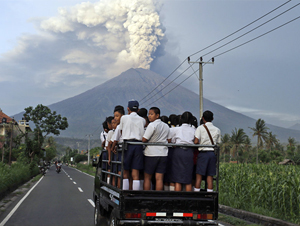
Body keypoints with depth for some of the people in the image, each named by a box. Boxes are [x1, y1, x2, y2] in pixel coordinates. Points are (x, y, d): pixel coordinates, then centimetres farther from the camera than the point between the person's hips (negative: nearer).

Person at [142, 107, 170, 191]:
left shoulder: (152, 125, -10)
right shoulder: (166, 126, 13)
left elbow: (144, 139, -13)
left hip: (151, 153, -6)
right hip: (163, 154, 6)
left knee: (147, 178, 5)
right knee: (159, 178, 2)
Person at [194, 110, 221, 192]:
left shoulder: (200, 128, 0)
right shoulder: (217, 130, 12)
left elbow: (196, 142, -10)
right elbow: (218, 143, 9)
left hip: (203, 152, -3)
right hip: (213, 153, 3)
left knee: (199, 175, 1)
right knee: (210, 175, 6)